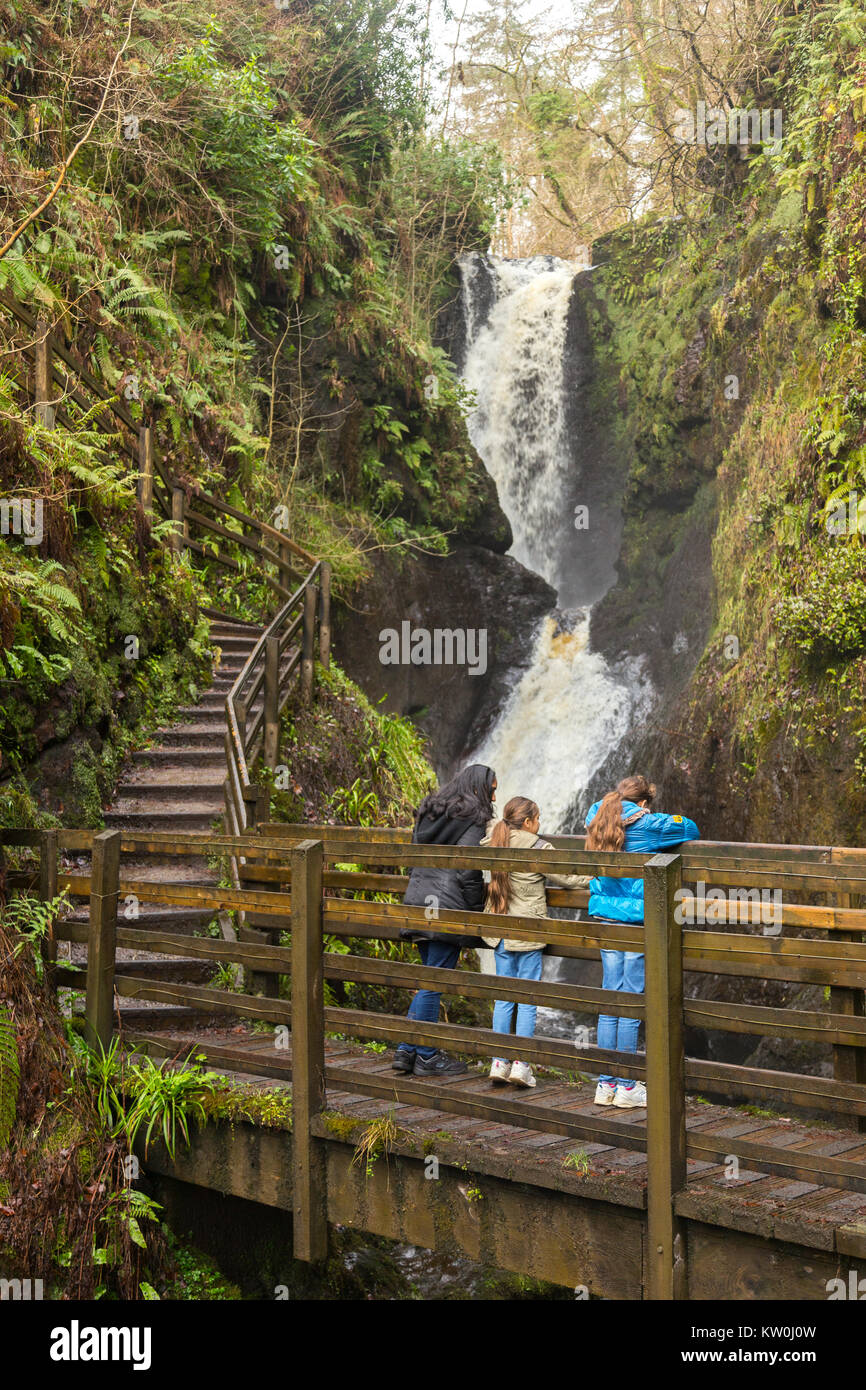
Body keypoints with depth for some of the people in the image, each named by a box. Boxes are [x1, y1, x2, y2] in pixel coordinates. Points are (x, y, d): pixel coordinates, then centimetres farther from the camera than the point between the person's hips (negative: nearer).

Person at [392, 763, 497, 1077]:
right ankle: (427, 1058, 7)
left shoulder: (428, 813, 16)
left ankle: (406, 1050, 15)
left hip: (417, 901, 8)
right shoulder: (472, 819, -10)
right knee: (434, 983, -1)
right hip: (446, 909, -8)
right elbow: (467, 872, -15)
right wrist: (476, 912, -6)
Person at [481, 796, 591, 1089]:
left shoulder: (494, 843, 2)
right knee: (528, 999, 2)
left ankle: (499, 1062, 10)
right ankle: (521, 1064, 2)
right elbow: (566, 878, -6)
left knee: (504, 997, 11)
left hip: (500, 931, 5)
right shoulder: (538, 848, -12)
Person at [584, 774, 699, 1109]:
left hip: (606, 917, 6)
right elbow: (689, 828, 3)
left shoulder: (597, 820, 7)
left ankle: (605, 1084, 13)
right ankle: (626, 1087, 5)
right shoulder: (646, 824, -9)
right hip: (637, 918, -6)